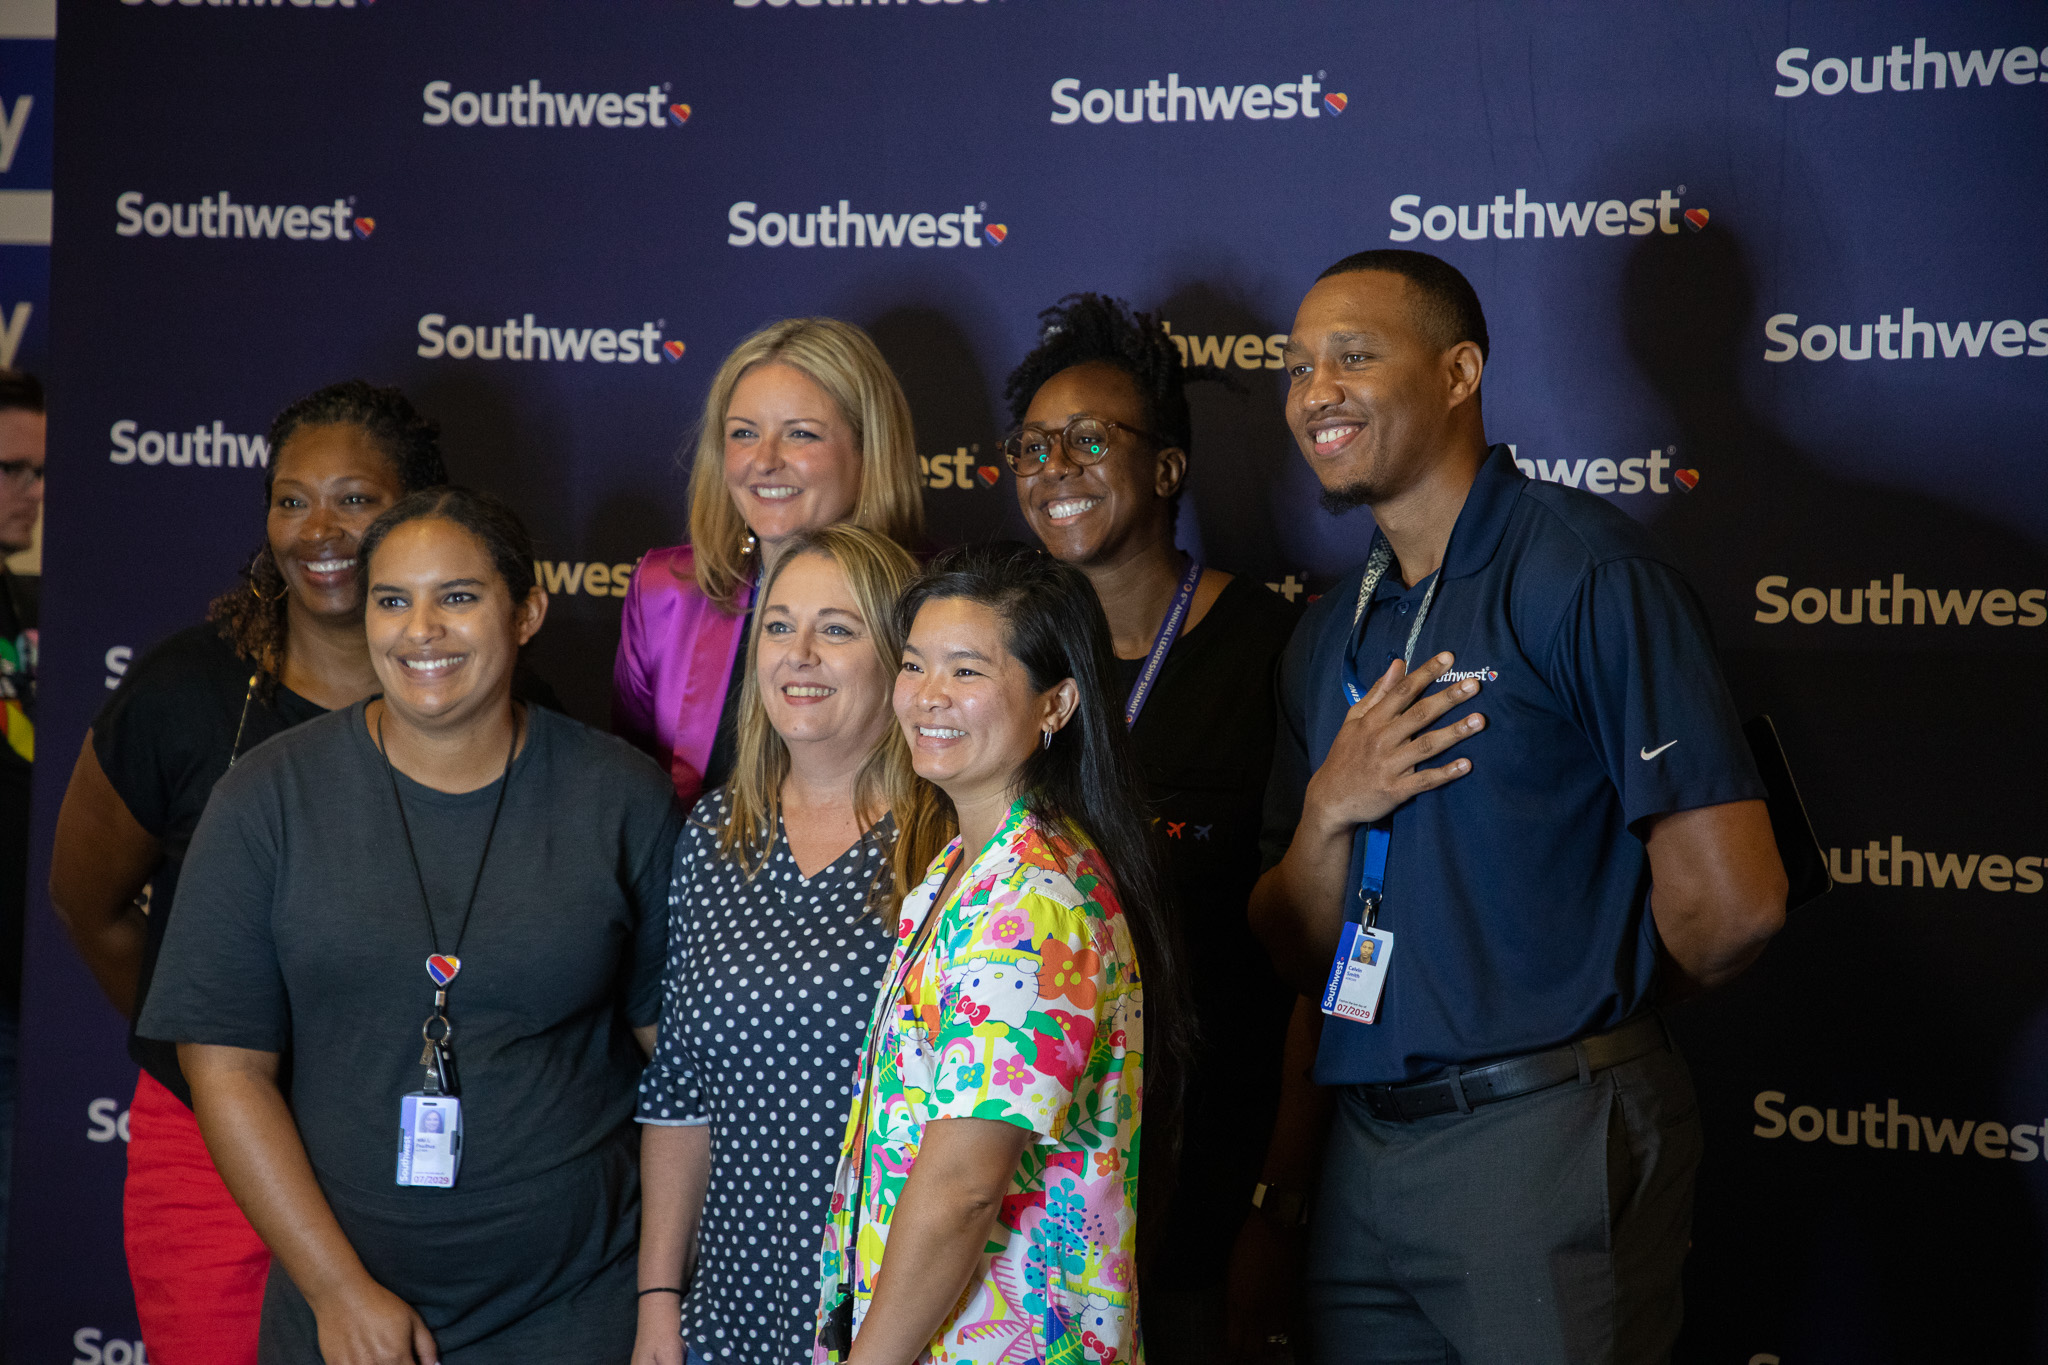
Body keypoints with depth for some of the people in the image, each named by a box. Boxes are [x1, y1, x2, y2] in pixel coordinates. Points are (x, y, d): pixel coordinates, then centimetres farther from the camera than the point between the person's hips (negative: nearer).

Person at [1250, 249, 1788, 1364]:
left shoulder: (1582, 569, -11)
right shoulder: (1329, 636, 12)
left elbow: (1731, 901, -16)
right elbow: (1300, 959, 11)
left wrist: (1584, 1021, 2)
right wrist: (1331, 812, -8)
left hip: (1547, 1140, -6)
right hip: (1365, 1148, 7)